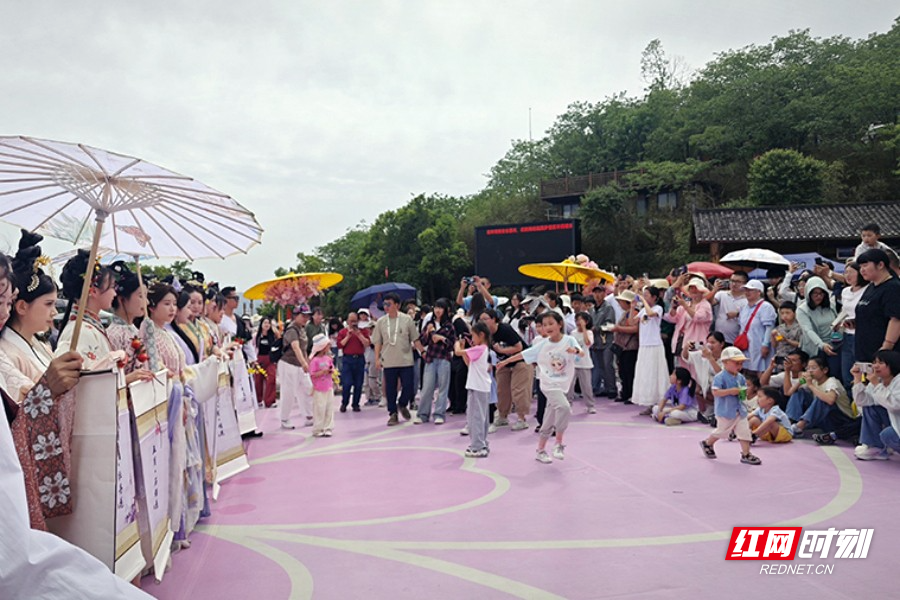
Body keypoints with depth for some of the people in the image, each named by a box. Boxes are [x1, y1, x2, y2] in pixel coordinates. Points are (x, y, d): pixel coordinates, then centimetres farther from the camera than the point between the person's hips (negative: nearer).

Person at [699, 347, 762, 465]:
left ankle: (746, 454, 8)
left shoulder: (740, 377, 8)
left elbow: (745, 389, 21)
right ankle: (707, 443, 33)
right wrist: (730, 391, -27)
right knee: (721, 431, 8)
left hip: (740, 410, 6)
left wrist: (744, 392, -2)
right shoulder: (720, 377, -16)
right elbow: (715, 392, -24)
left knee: (745, 431, 1)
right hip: (725, 410, -6)